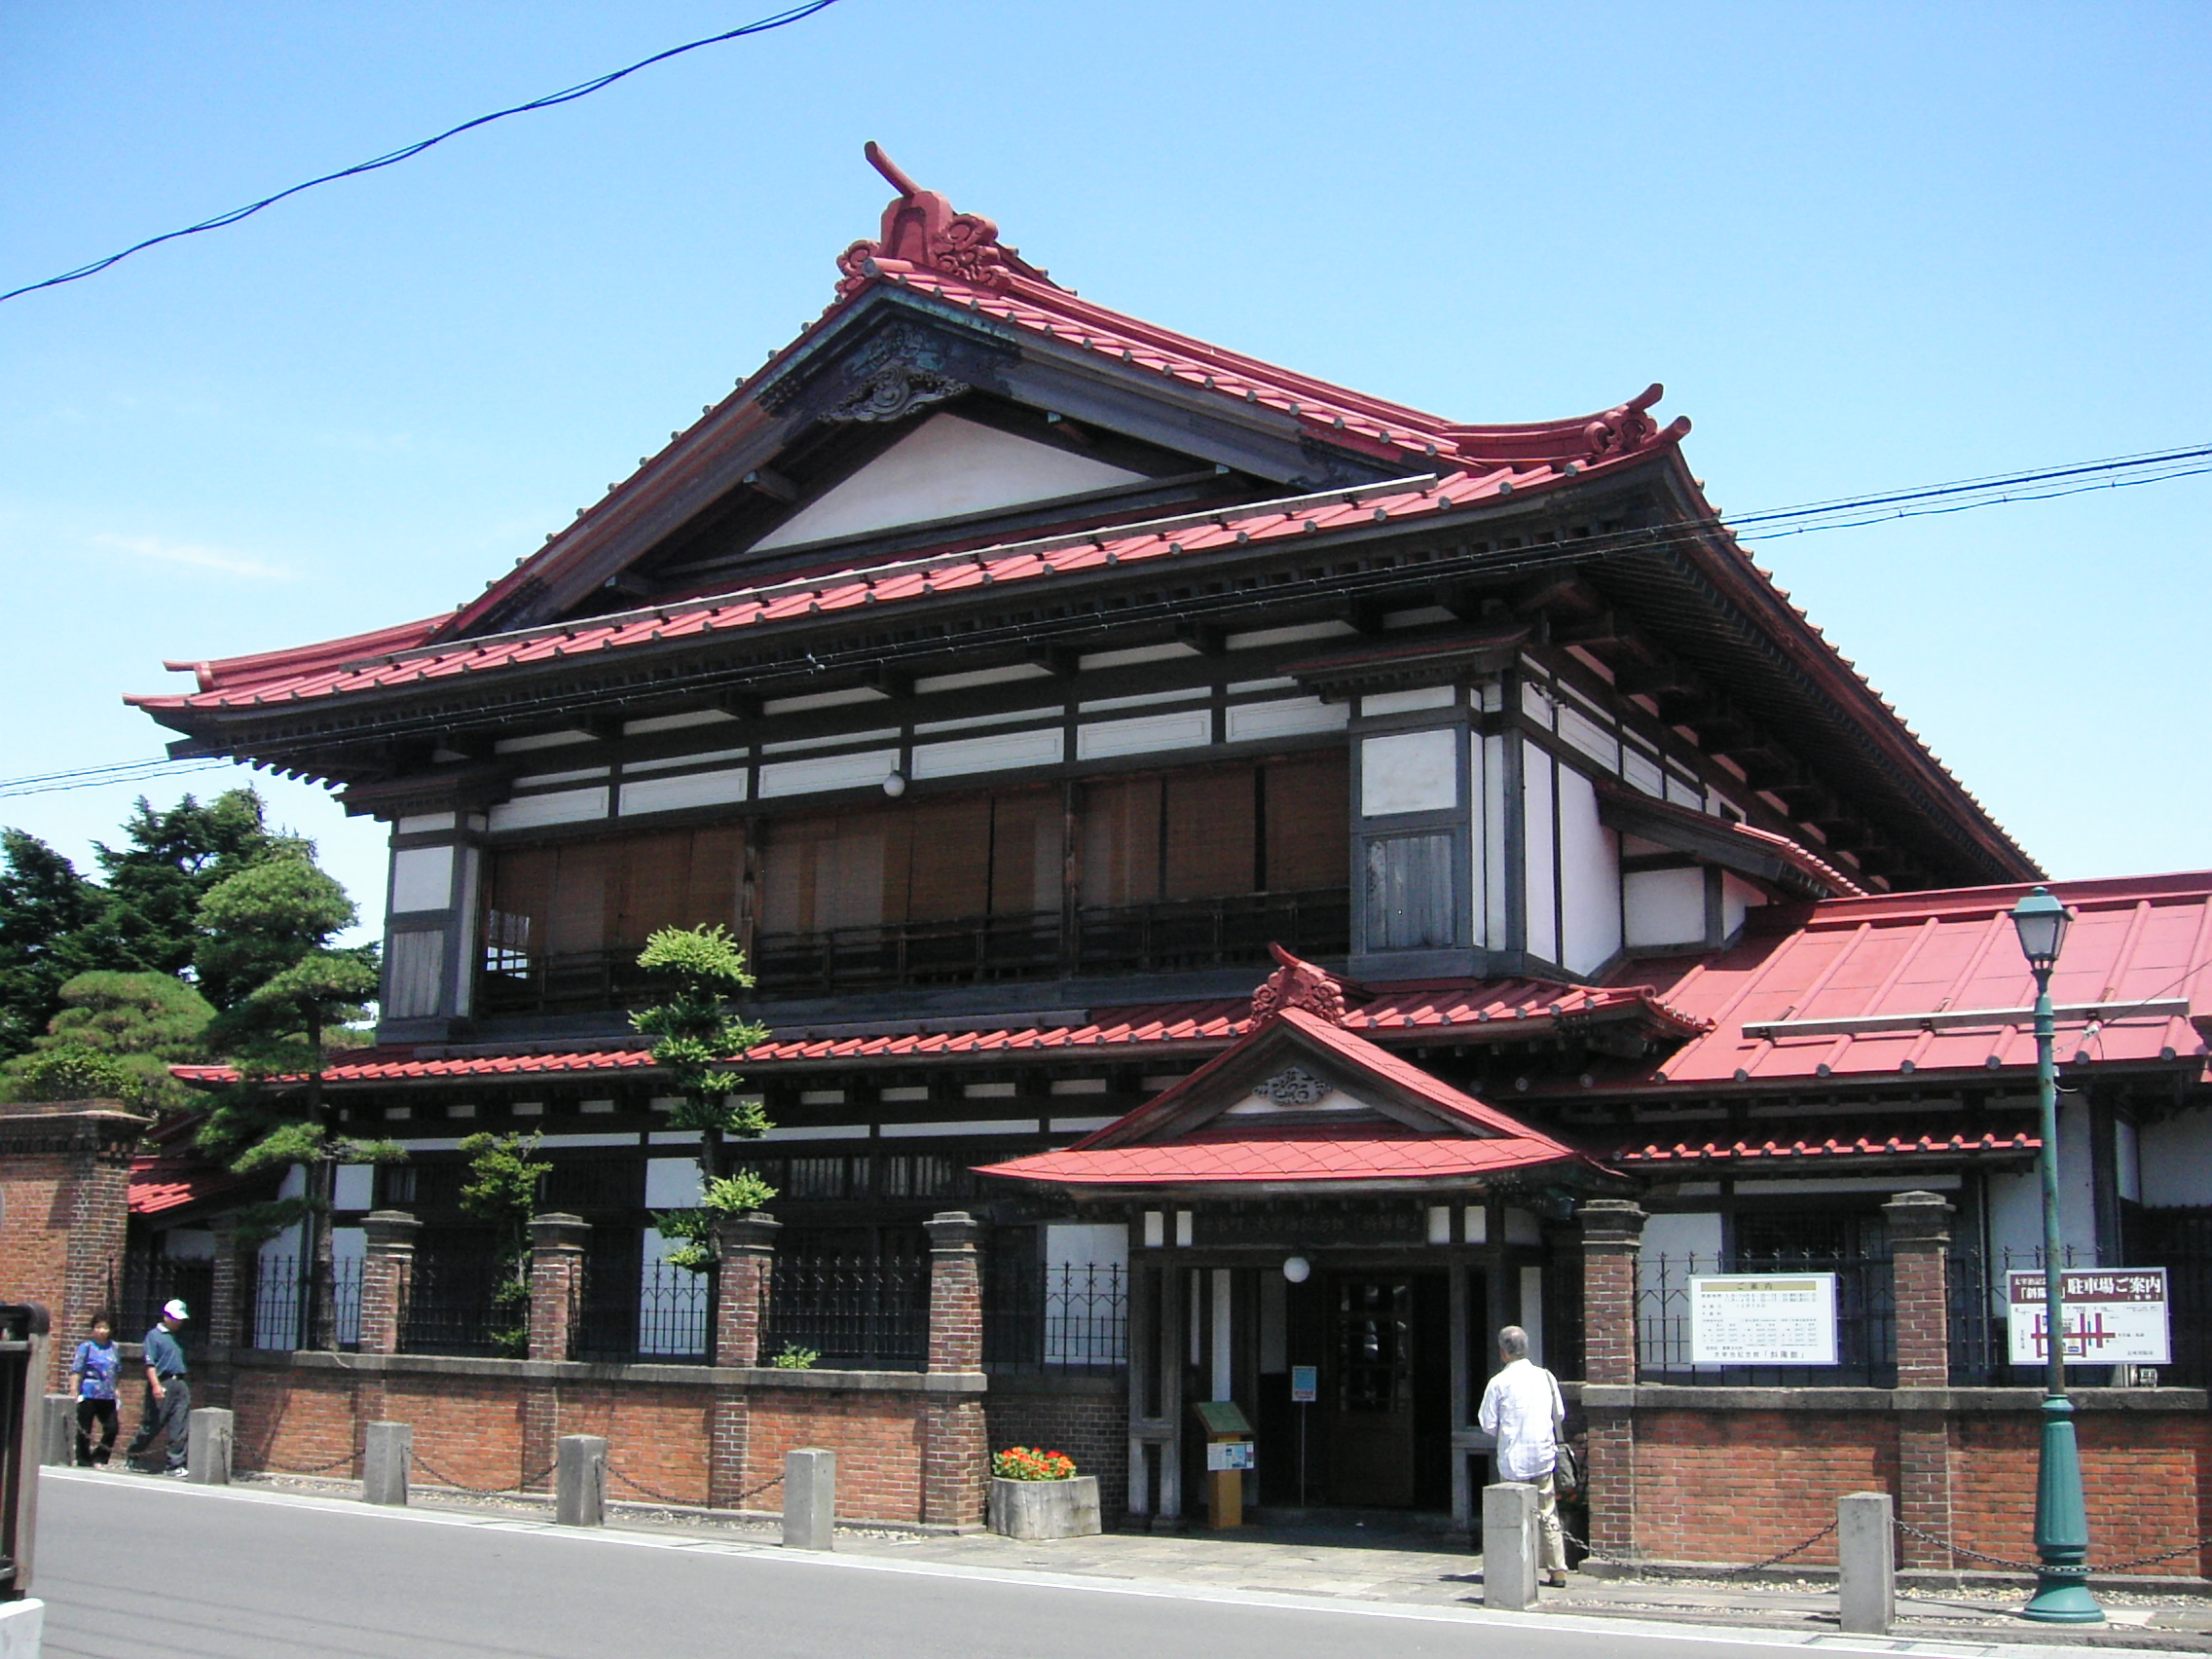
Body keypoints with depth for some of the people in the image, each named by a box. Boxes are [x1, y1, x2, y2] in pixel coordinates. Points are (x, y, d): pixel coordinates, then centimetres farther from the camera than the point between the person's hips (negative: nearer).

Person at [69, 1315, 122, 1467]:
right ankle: (84, 1462, 14)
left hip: (108, 1397, 4)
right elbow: (76, 1370, -5)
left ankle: (99, 1459, 16)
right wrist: (74, 1392, -11)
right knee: (84, 1430, 3)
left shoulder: (114, 1348, 10)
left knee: (112, 1428, 1)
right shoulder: (86, 1347, -3)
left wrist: (116, 1389, 16)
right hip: (89, 1395, -4)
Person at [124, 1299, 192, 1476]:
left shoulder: (177, 1338, 18)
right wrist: (156, 1385, -21)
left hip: (180, 1383, 6)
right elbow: (150, 1364, -11)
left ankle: (175, 1464, 0)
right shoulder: (154, 1335, -3)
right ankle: (131, 1455, 26)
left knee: (181, 1429, -2)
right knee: (152, 1424, 3)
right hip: (162, 1384, -6)